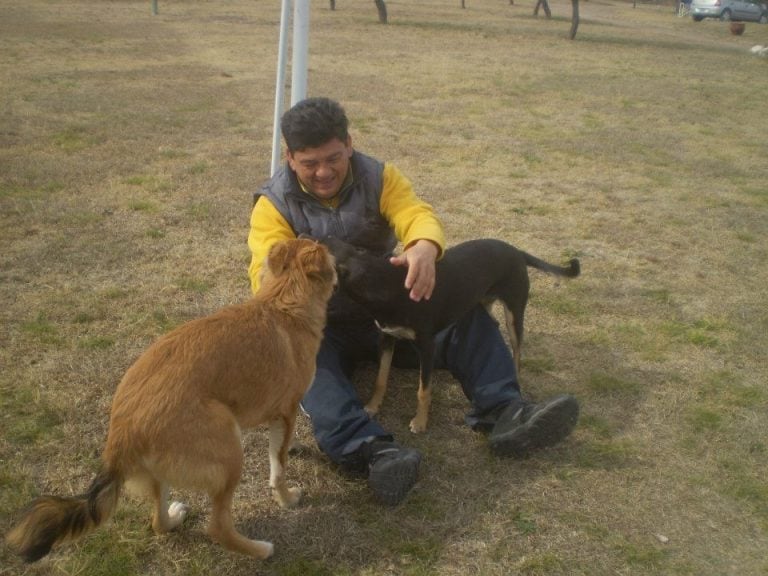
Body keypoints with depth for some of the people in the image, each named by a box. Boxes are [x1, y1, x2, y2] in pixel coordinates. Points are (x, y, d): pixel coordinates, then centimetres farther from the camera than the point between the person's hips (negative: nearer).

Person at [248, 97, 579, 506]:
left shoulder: (379, 177, -5)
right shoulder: (274, 205, -11)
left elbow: (417, 214, -22)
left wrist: (425, 247, -48)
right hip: (321, 327, -3)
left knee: (467, 313, -16)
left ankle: (503, 413, -30)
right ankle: (369, 450, -57)